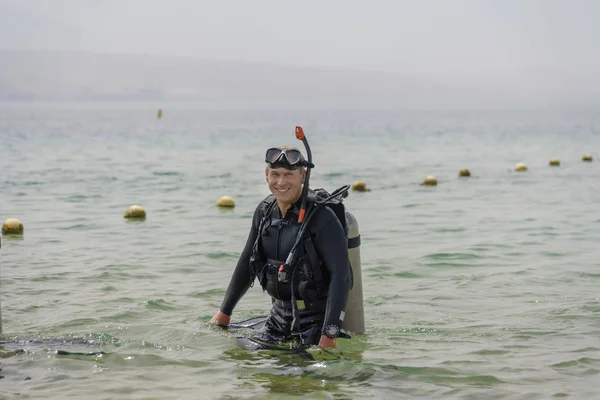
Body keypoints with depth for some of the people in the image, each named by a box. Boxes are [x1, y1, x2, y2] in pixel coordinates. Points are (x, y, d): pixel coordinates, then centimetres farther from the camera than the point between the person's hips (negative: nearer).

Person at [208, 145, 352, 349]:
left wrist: (330, 334, -29)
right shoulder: (264, 211, 3)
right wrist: (224, 312, 17)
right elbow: (247, 263, 15)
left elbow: (341, 275, -23)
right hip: (279, 314, 6)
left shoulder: (321, 215, -18)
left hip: (316, 316, -6)